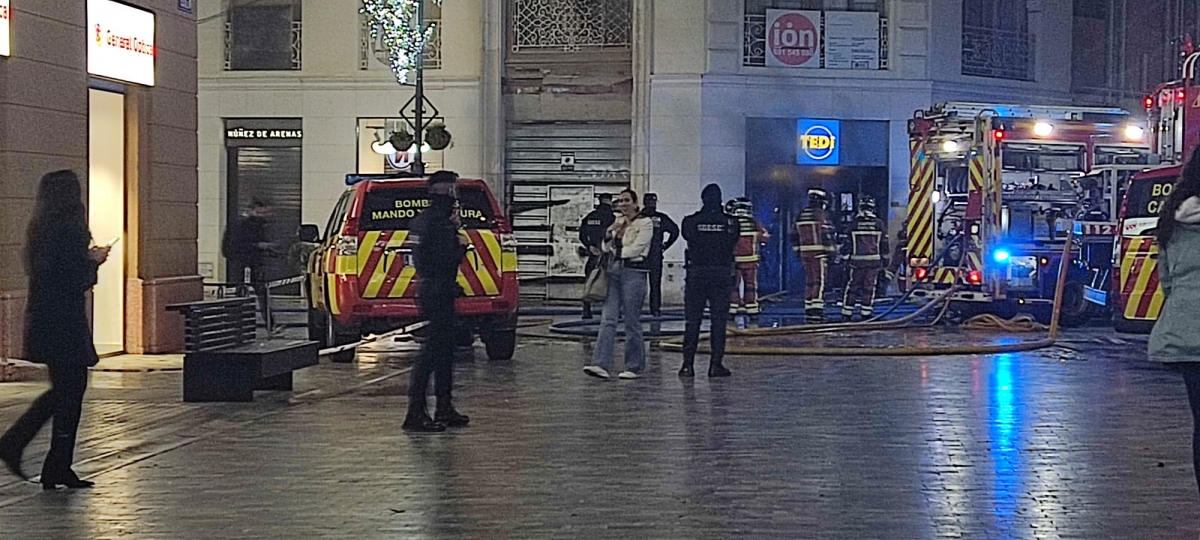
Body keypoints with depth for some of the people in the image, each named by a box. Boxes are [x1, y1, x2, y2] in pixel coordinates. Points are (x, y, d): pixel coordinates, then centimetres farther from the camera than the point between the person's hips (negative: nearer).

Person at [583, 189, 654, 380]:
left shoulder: (645, 222, -1)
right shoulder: (618, 222, 18)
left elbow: (636, 248, -11)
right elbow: (607, 249, 15)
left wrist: (615, 252, -1)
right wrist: (609, 234, -4)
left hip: (634, 272, -6)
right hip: (614, 271, 6)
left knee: (632, 321, -2)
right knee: (608, 318, -4)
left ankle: (634, 367, 7)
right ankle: (601, 364, -11)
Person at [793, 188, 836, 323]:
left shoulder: (801, 216, 12)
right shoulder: (821, 215, -10)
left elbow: (795, 236, 16)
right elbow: (826, 236, -14)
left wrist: (797, 252, 22)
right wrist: (831, 252, -10)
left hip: (805, 252, 7)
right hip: (819, 253, -7)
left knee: (810, 282, 13)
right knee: (819, 283, -7)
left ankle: (809, 312, 13)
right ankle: (817, 312, -13)